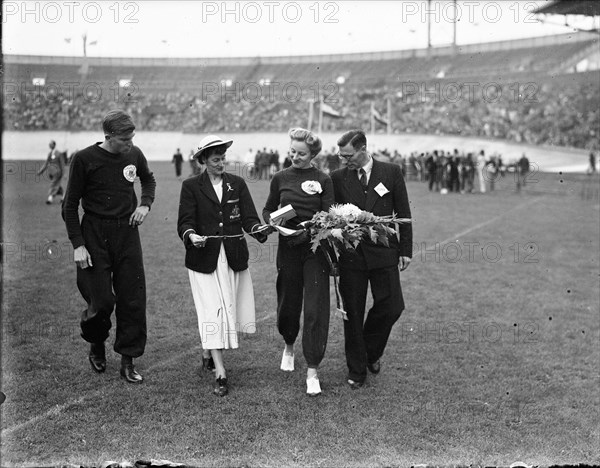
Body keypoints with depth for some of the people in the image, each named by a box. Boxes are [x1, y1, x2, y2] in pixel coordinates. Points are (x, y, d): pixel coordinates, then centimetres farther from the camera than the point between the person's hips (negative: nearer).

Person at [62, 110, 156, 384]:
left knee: (133, 300, 1)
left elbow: (148, 179, 26)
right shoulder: (85, 159, -9)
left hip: (127, 232, 4)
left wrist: (145, 204, 6)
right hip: (95, 234, -4)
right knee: (102, 302, -5)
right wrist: (78, 245, -11)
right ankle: (96, 345, 26)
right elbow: (70, 205, -4)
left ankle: (128, 361, 12)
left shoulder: (134, 155, 3)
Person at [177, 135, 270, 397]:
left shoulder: (237, 184, 8)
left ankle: (209, 354, 33)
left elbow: (249, 217, 1)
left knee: (227, 310, 9)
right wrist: (191, 235, -26)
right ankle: (220, 374, -9)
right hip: (204, 258, -3)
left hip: (233, 257, 3)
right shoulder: (191, 186, 2)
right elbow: (185, 222, -4)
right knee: (212, 312, -8)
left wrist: (260, 230, -21)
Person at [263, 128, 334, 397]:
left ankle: (312, 372, 0)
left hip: (315, 248, -2)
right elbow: (267, 210, 14)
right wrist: (272, 220, -8)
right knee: (287, 304, 12)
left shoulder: (323, 180, -1)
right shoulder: (281, 178, 5)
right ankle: (289, 347, 44)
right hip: (288, 247, 2)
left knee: (315, 309, -6)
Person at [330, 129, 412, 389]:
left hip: (383, 252, 0)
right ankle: (356, 370, 17)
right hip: (350, 255, 0)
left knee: (392, 307, -2)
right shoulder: (338, 178, 2)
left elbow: (403, 212, 5)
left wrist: (406, 250, 2)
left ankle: (371, 351, 26)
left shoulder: (391, 172, 1)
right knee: (352, 314, 4)